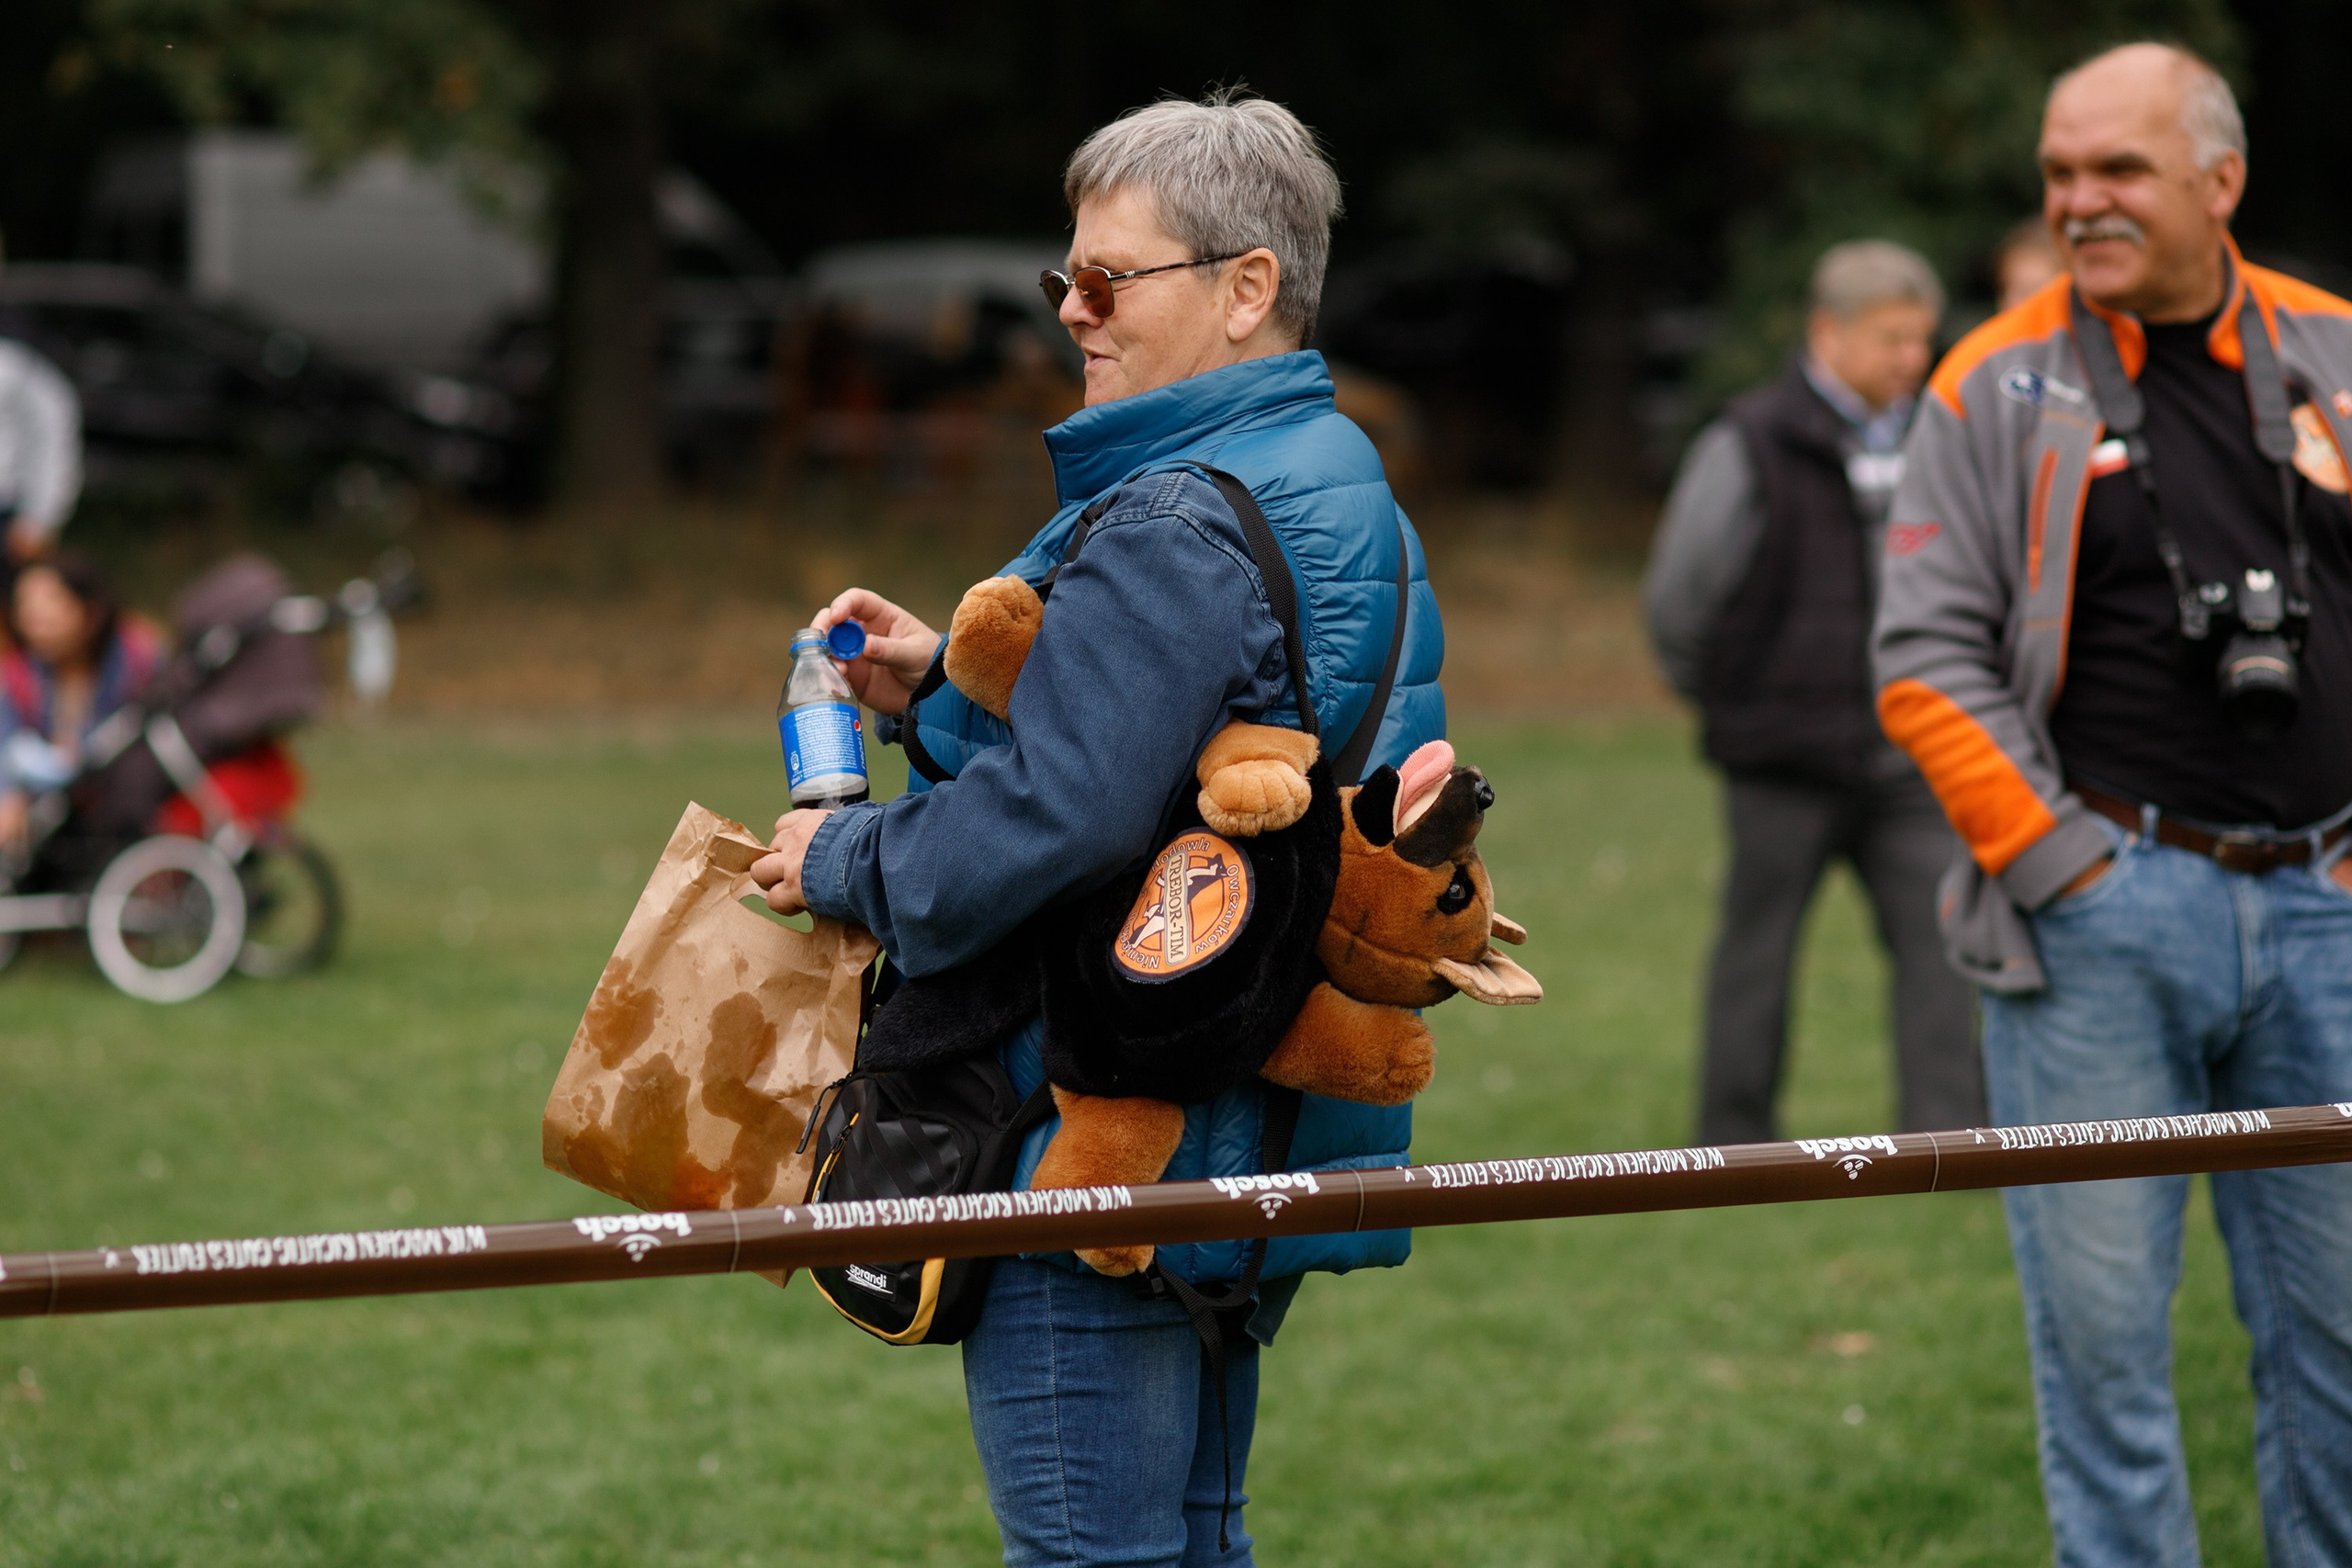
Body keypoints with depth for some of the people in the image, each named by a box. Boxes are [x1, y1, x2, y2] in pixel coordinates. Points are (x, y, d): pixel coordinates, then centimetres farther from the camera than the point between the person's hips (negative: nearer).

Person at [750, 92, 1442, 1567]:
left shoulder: (1172, 533, -19)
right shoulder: (1350, 496, 14)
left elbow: (1059, 820, -27)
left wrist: (843, 862, -11)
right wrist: (944, 691, 11)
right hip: (1259, 1149, 10)